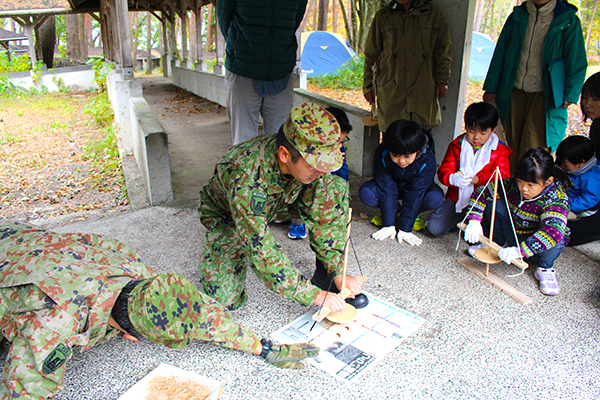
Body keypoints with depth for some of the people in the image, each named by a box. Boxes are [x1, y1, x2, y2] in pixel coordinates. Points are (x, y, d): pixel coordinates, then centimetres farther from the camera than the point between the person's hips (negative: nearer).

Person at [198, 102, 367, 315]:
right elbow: (260, 250, -39)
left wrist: (337, 273, -20)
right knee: (223, 298, -19)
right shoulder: (244, 177, -42)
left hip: (278, 203, 4)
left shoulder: (310, 157, -26)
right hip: (226, 213, -3)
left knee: (335, 188, -22)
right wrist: (314, 295, -36)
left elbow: (320, 217, -15)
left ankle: (325, 271, -8)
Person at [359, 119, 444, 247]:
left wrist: (404, 229, -29)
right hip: (391, 185, 1)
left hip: (417, 188, -1)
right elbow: (386, 190, -26)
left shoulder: (427, 160, -32)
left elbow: (414, 195, -30)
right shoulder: (381, 154, -31)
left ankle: (409, 215, -5)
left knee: (435, 198, -34)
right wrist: (389, 225, -25)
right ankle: (392, 213, -3)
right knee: (365, 194, -29)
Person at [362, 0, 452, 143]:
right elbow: (371, 54, 13)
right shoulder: (383, 16, 11)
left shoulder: (433, 14, 10)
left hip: (423, 87, 0)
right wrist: (368, 84, 9)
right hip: (391, 87, 0)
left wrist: (442, 80, 4)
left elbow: (444, 51, 13)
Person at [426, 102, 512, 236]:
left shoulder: (499, 150, 2)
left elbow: (503, 176, -9)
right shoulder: (456, 145, 5)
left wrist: (478, 179, -28)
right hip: (457, 198, 1)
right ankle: (464, 219, 10)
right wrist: (452, 178, -26)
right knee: (434, 227, -16)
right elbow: (444, 170, 0)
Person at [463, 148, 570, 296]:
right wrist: (474, 221, -24)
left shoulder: (557, 199, -31)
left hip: (538, 248, -3)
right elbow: (482, 192, -10)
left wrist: (519, 250, -56)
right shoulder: (512, 184, -17)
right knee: (496, 204, -18)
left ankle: (545, 269, -5)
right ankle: (498, 245, 6)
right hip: (513, 238, 3)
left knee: (555, 236, -37)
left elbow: (554, 230, -48)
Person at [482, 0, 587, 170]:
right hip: (514, 92, 3)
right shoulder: (518, 16, 8)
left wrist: (570, 94, -6)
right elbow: (501, 52, 12)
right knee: (512, 145, 7)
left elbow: (576, 61, 1)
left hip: (544, 96, -3)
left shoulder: (568, 20, -1)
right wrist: (491, 87, 9)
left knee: (533, 150, -7)